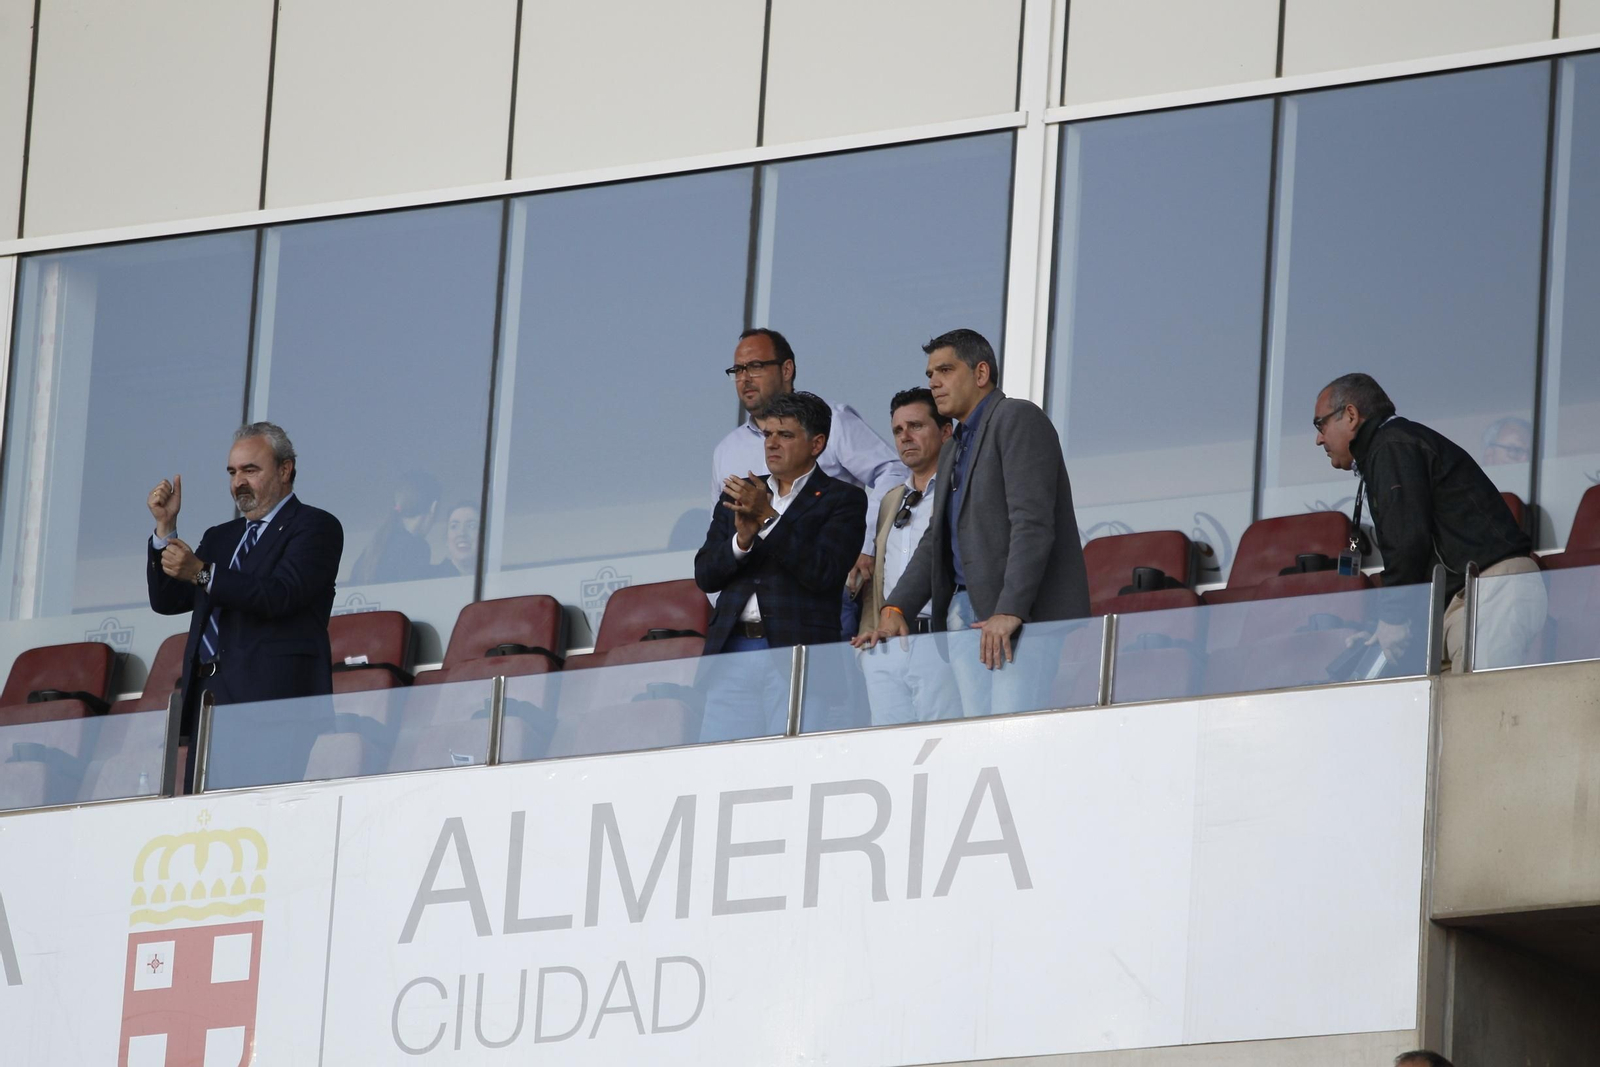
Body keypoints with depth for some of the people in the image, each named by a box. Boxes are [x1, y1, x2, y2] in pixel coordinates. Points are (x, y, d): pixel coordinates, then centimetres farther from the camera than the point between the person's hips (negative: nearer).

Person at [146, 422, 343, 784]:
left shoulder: (315, 527, 5)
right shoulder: (219, 538, 28)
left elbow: (280, 595, -11)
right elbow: (167, 601, 21)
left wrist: (202, 574, -19)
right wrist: (165, 526, 11)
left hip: (273, 699, -7)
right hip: (208, 697, 7)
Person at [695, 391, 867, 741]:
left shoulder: (843, 499, 6)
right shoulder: (738, 495, 19)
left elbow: (824, 572, -9)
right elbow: (705, 576, 13)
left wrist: (767, 518, -12)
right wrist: (741, 540, -7)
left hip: (798, 656, -4)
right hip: (732, 651, 4)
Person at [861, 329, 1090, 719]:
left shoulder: (1017, 419, -4)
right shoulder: (952, 453, 26)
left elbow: (1033, 524, -15)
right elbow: (935, 542, 24)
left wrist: (1009, 612, -24)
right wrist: (895, 609, 6)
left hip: (1029, 615, -9)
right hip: (967, 619, 9)